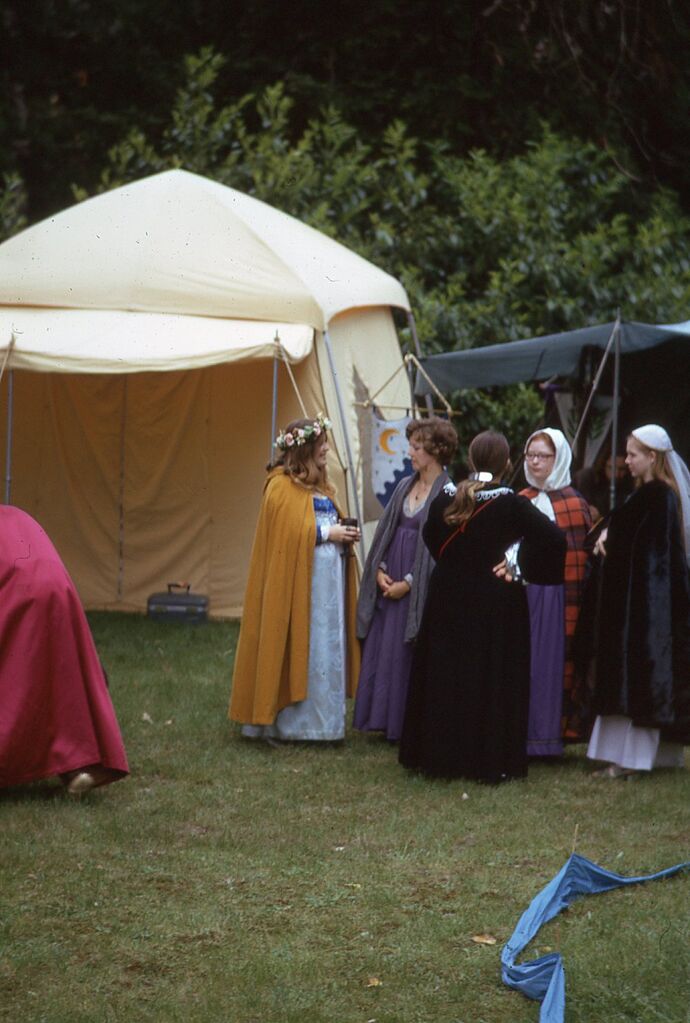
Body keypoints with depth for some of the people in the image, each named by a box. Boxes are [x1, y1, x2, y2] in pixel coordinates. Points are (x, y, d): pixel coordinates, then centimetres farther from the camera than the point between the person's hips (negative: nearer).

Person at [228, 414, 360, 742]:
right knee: (299, 651, -6)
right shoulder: (282, 487, -10)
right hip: (297, 584, -9)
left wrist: (345, 535, 5)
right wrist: (325, 534, -16)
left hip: (329, 582, 9)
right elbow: (286, 535, -17)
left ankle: (323, 721, 12)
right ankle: (285, 722, 0)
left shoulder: (321, 486, 17)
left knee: (327, 651, 8)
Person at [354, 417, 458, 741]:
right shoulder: (405, 486, 10)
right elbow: (385, 531, 14)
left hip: (420, 588, -7)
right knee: (382, 651, 9)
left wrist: (409, 583, -14)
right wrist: (379, 570, 0)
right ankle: (385, 719, 18)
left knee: (409, 655, -3)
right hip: (389, 582, 7)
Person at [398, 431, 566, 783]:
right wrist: (525, 568, -10)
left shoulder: (445, 498, -2)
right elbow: (554, 539, -20)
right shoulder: (510, 504, -13)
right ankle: (490, 760, 3)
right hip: (495, 607, -4)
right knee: (491, 680, 2)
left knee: (445, 676, 12)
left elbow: (430, 538, 16)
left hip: (448, 599, 4)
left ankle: (440, 755, 18)